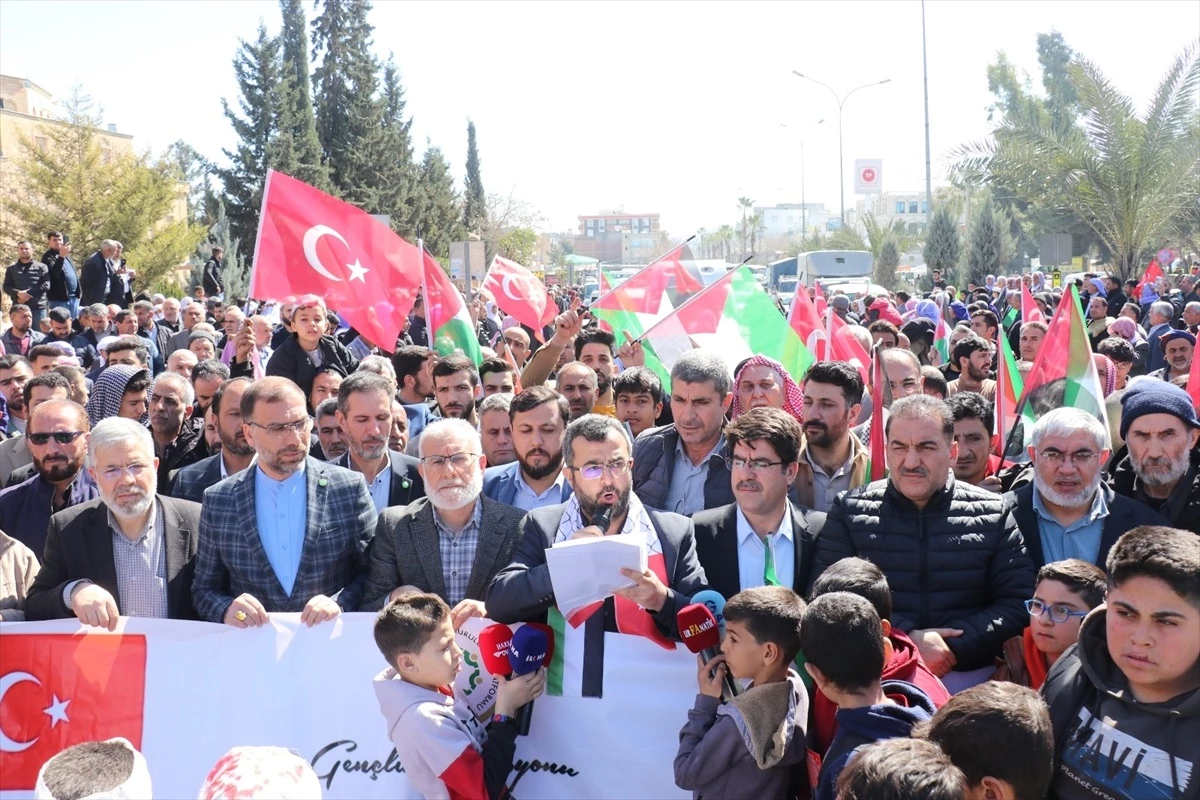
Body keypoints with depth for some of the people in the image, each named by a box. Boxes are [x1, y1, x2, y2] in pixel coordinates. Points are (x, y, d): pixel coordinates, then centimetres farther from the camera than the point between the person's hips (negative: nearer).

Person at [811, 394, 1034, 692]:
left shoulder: (993, 514, 10)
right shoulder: (850, 511, 8)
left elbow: (1017, 604, 6)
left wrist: (954, 647, -8)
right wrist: (907, 640, -10)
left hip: (967, 675, 1)